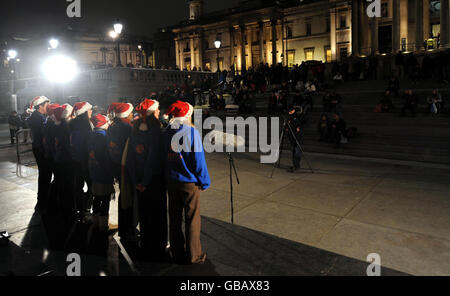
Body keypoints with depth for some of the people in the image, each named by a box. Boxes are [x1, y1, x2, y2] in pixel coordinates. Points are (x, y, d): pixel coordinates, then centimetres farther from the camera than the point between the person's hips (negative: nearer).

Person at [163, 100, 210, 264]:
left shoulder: (166, 132, 1)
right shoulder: (192, 132, -15)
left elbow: (163, 156, 7)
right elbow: (198, 159, -14)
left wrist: (168, 175, 15)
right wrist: (205, 181, -4)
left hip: (171, 181, 5)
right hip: (189, 181, -5)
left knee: (174, 217, 14)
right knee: (192, 219, 6)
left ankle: (178, 253, 26)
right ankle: (194, 256, 15)